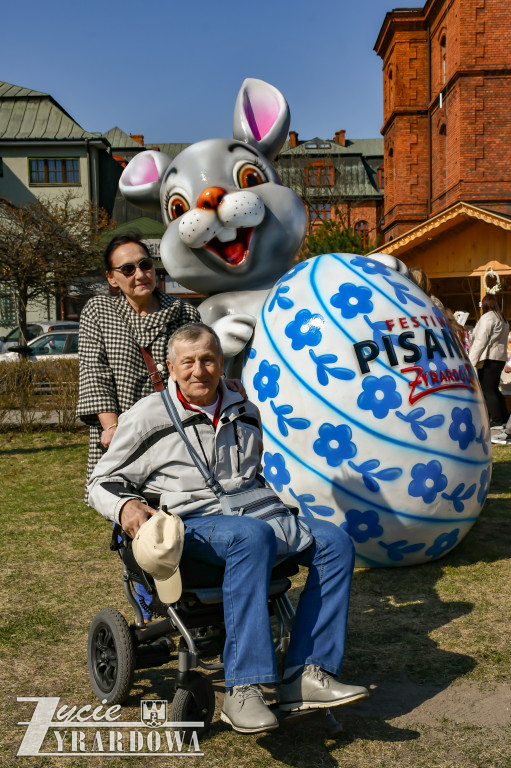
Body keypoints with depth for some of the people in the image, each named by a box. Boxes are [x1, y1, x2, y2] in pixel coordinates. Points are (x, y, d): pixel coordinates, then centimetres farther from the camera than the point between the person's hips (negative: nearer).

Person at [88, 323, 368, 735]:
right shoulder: (148, 418, 4)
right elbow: (103, 482, 8)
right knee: (253, 536, -38)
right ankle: (242, 690, -38)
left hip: (252, 512, 6)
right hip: (191, 523, -5)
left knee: (334, 541, -17)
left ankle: (306, 675, -20)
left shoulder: (244, 413, 18)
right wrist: (125, 505, -14)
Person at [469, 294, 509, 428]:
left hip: (489, 358, -9)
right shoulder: (503, 319, 17)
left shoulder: (487, 317, -10)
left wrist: (471, 360, -14)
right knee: (493, 389, 17)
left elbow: (481, 340, -15)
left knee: (487, 390, -5)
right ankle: (504, 417, 20)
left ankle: (497, 420, -5)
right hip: (501, 358, 9)